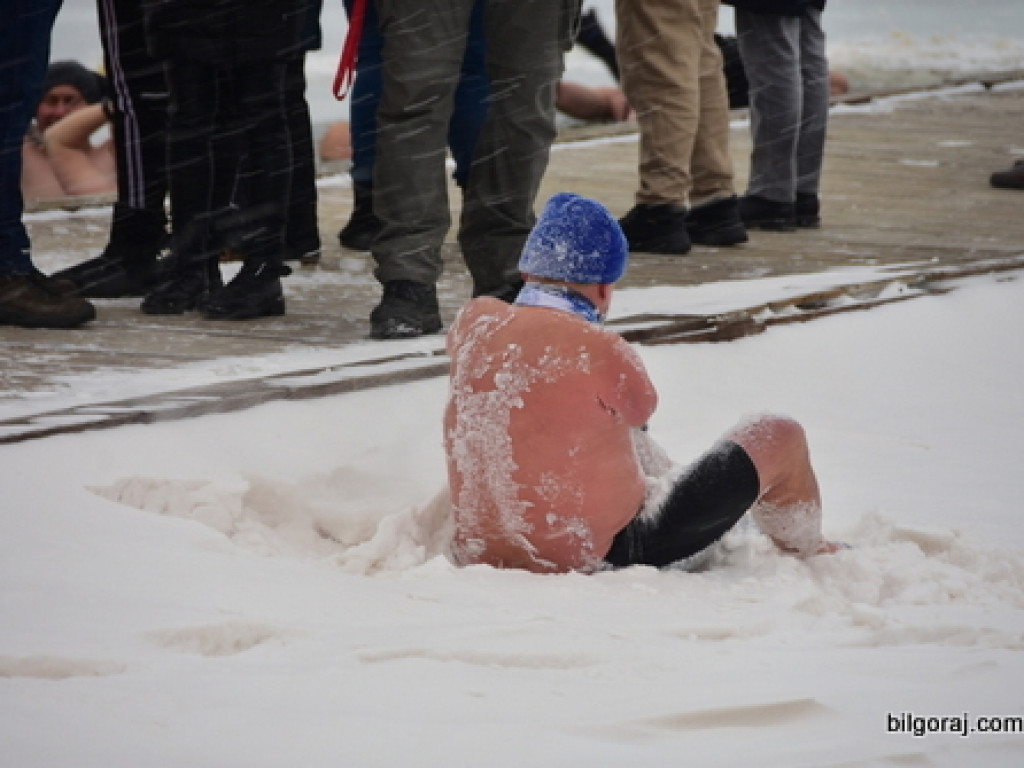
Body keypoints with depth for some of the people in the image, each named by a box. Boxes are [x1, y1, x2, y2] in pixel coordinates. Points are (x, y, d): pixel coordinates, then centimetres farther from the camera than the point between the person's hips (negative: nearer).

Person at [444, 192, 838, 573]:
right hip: (602, 557, -6)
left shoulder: (472, 325, -7)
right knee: (778, 438, 9)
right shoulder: (599, 351, -22)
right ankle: (803, 550, 38)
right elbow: (640, 407, 1)